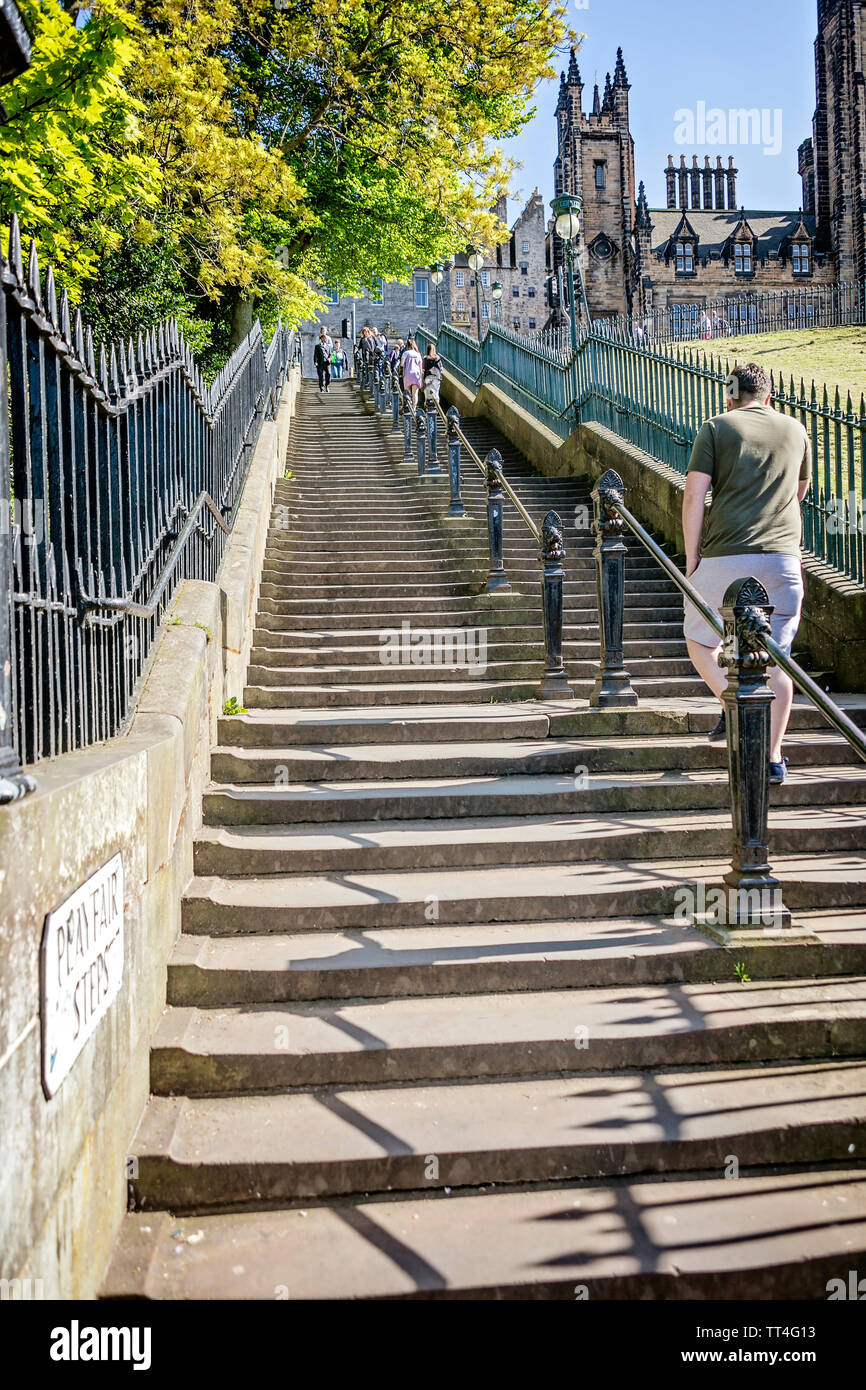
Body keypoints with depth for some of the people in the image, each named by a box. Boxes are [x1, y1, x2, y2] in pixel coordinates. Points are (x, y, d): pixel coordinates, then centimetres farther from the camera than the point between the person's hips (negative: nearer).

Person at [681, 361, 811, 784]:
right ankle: (773, 756, 4)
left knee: (699, 641, 17)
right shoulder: (795, 430, 14)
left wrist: (691, 560, 0)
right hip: (783, 558, 3)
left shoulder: (716, 427, 2)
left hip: (726, 557, -3)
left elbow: (693, 498, -6)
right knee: (776, 657, 6)